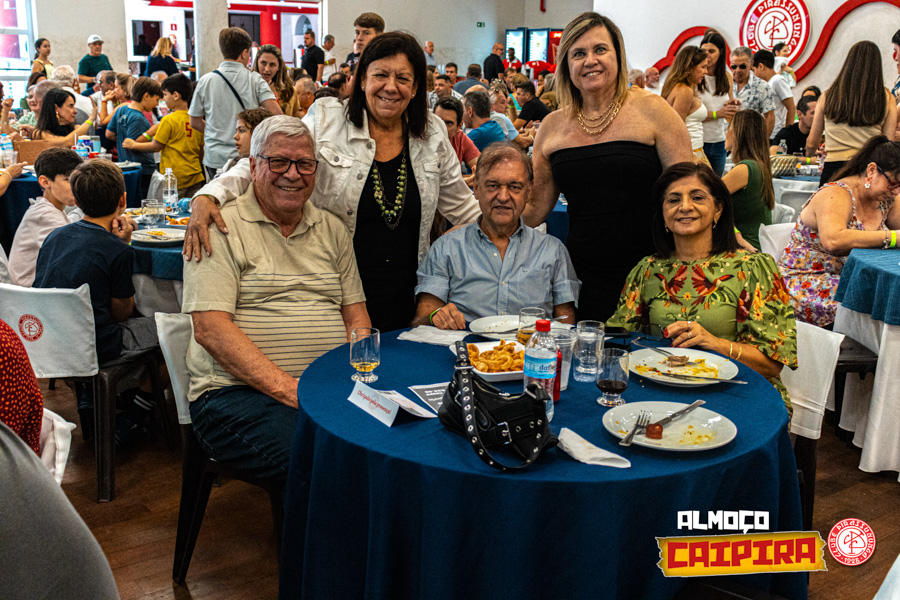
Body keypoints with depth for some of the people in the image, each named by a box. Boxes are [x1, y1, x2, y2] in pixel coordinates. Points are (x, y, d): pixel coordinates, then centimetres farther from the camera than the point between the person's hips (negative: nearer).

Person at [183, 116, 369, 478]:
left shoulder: (332, 229, 19)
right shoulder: (220, 229, 1)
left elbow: (355, 314, 17)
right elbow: (210, 328, -9)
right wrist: (288, 389, -18)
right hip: (237, 390, -5)